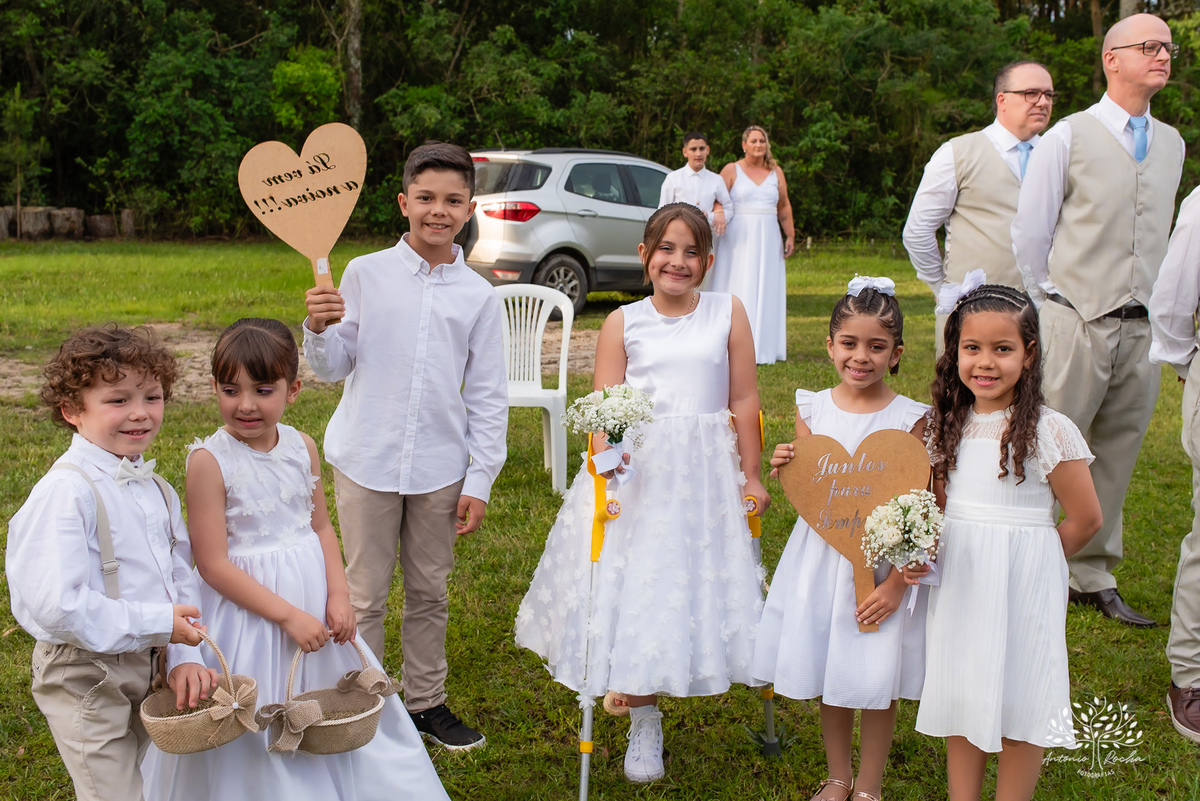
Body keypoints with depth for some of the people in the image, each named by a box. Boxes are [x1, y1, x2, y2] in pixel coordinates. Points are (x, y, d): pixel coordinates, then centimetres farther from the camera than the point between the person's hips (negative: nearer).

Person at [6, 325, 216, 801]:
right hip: (86, 680, -8)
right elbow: (56, 606, -28)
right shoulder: (65, 493, -22)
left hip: (145, 666, 8)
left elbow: (181, 578, 7)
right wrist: (158, 623, -23)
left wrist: (183, 657, -8)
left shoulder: (156, 490, 5)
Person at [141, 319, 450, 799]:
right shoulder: (209, 461, -17)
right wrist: (288, 614, -19)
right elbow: (213, 565, -17)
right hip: (247, 605, -5)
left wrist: (338, 594, -6)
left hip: (311, 596, 5)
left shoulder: (302, 447, 0)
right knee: (257, 736, 6)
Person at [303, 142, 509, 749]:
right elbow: (334, 368, 1)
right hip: (367, 462, -1)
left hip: (440, 469, 2)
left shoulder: (480, 295, 0)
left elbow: (488, 397, 3)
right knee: (365, 596, 8)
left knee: (429, 592, 15)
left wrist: (480, 479, 0)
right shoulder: (365, 274, -3)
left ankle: (426, 702, 31)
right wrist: (319, 330, -19)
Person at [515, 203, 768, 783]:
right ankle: (643, 724, 20)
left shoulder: (728, 313, 3)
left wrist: (749, 475, 4)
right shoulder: (624, 323, 1)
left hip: (707, 474, 0)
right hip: (637, 473, 0)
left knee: (705, 583, 6)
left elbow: (744, 399, 4)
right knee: (635, 593, 4)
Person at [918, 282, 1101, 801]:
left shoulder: (1050, 432, -13)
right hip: (958, 581, 5)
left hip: (1023, 584, -5)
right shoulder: (946, 425, 3)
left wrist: (1025, 561, 0)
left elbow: (1085, 519, -8)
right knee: (962, 697, 13)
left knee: (1020, 702, 5)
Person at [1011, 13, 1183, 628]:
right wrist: (1052, 305, 5)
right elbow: (1029, 233, 1)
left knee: (1115, 456, 10)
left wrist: (1156, 307, 16)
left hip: (1140, 328, 5)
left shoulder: (1172, 144, 13)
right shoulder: (1068, 137, -2)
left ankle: (1093, 577, 21)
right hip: (1076, 324, -5)